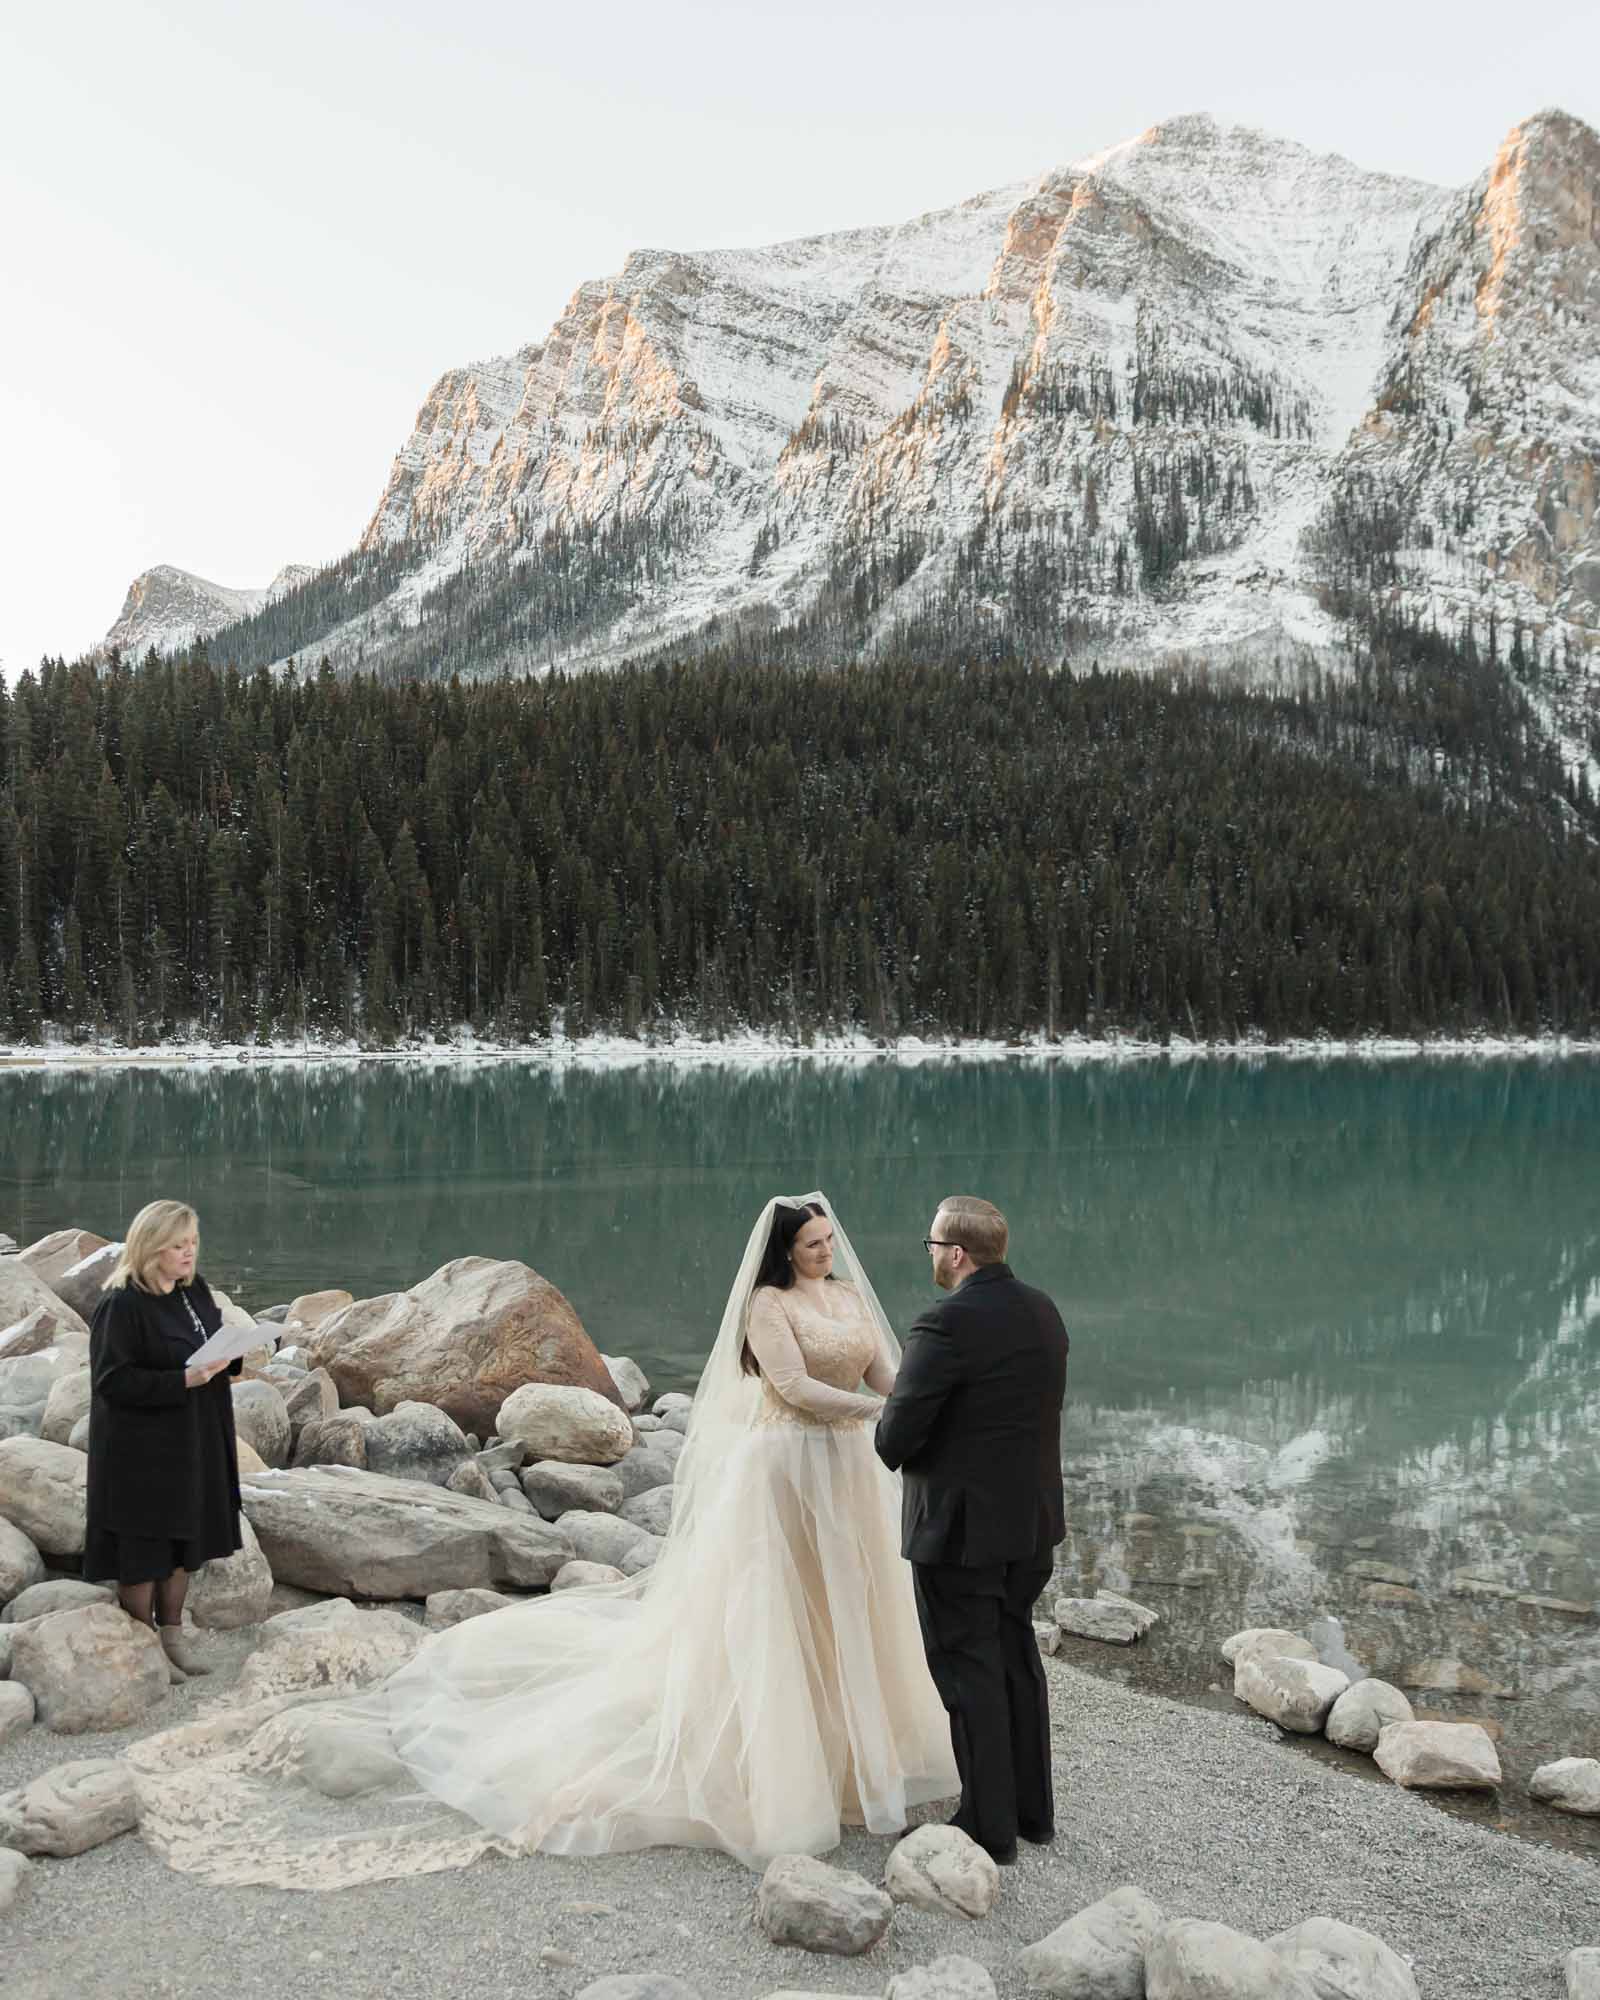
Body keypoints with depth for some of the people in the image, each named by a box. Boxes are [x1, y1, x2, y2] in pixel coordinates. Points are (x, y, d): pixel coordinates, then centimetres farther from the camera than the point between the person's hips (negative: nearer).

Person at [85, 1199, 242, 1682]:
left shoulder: (196, 1290, 5)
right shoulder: (121, 1305, -18)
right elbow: (112, 1380, -21)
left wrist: (230, 1356, -6)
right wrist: (182, 1380, -28)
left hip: (196, 1441, 8)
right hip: (141, 1449, -7)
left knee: (188, 1538, 17)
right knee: (144, 1545, 4)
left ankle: (172, 1632, 32)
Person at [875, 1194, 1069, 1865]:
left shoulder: (947, 1325, -23)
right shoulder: (1043, 1312, 3)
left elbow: (894, 1437, -19)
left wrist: (902, 1451, 3)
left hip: (960, 1526, -8)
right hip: (1031, 1517, 8)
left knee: (969, 1669, 6)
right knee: (1017, 1658, 20)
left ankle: (990, 1825, 17)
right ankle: (1032, 1808, 32)